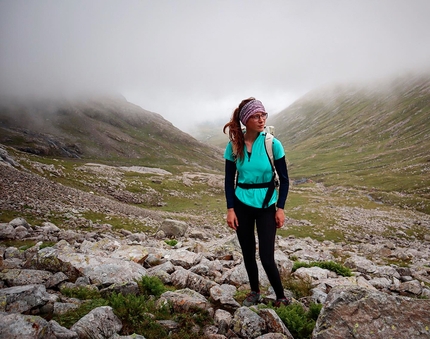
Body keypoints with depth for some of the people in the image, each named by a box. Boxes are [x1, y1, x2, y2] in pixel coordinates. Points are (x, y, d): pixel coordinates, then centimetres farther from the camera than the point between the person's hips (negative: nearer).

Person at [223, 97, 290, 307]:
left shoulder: (273, 144, -11)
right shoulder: (234, 145, -7)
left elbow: (284, 179, -3)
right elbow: (229, 180, 0)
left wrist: (280, 208, -7)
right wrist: (230, 209, -4)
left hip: (267, 206, -2)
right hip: (242, 205, 2)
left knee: (267, 257, -4)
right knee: (248, 253, 14)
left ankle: (281, 298, 20)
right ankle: (254, 292, 36)